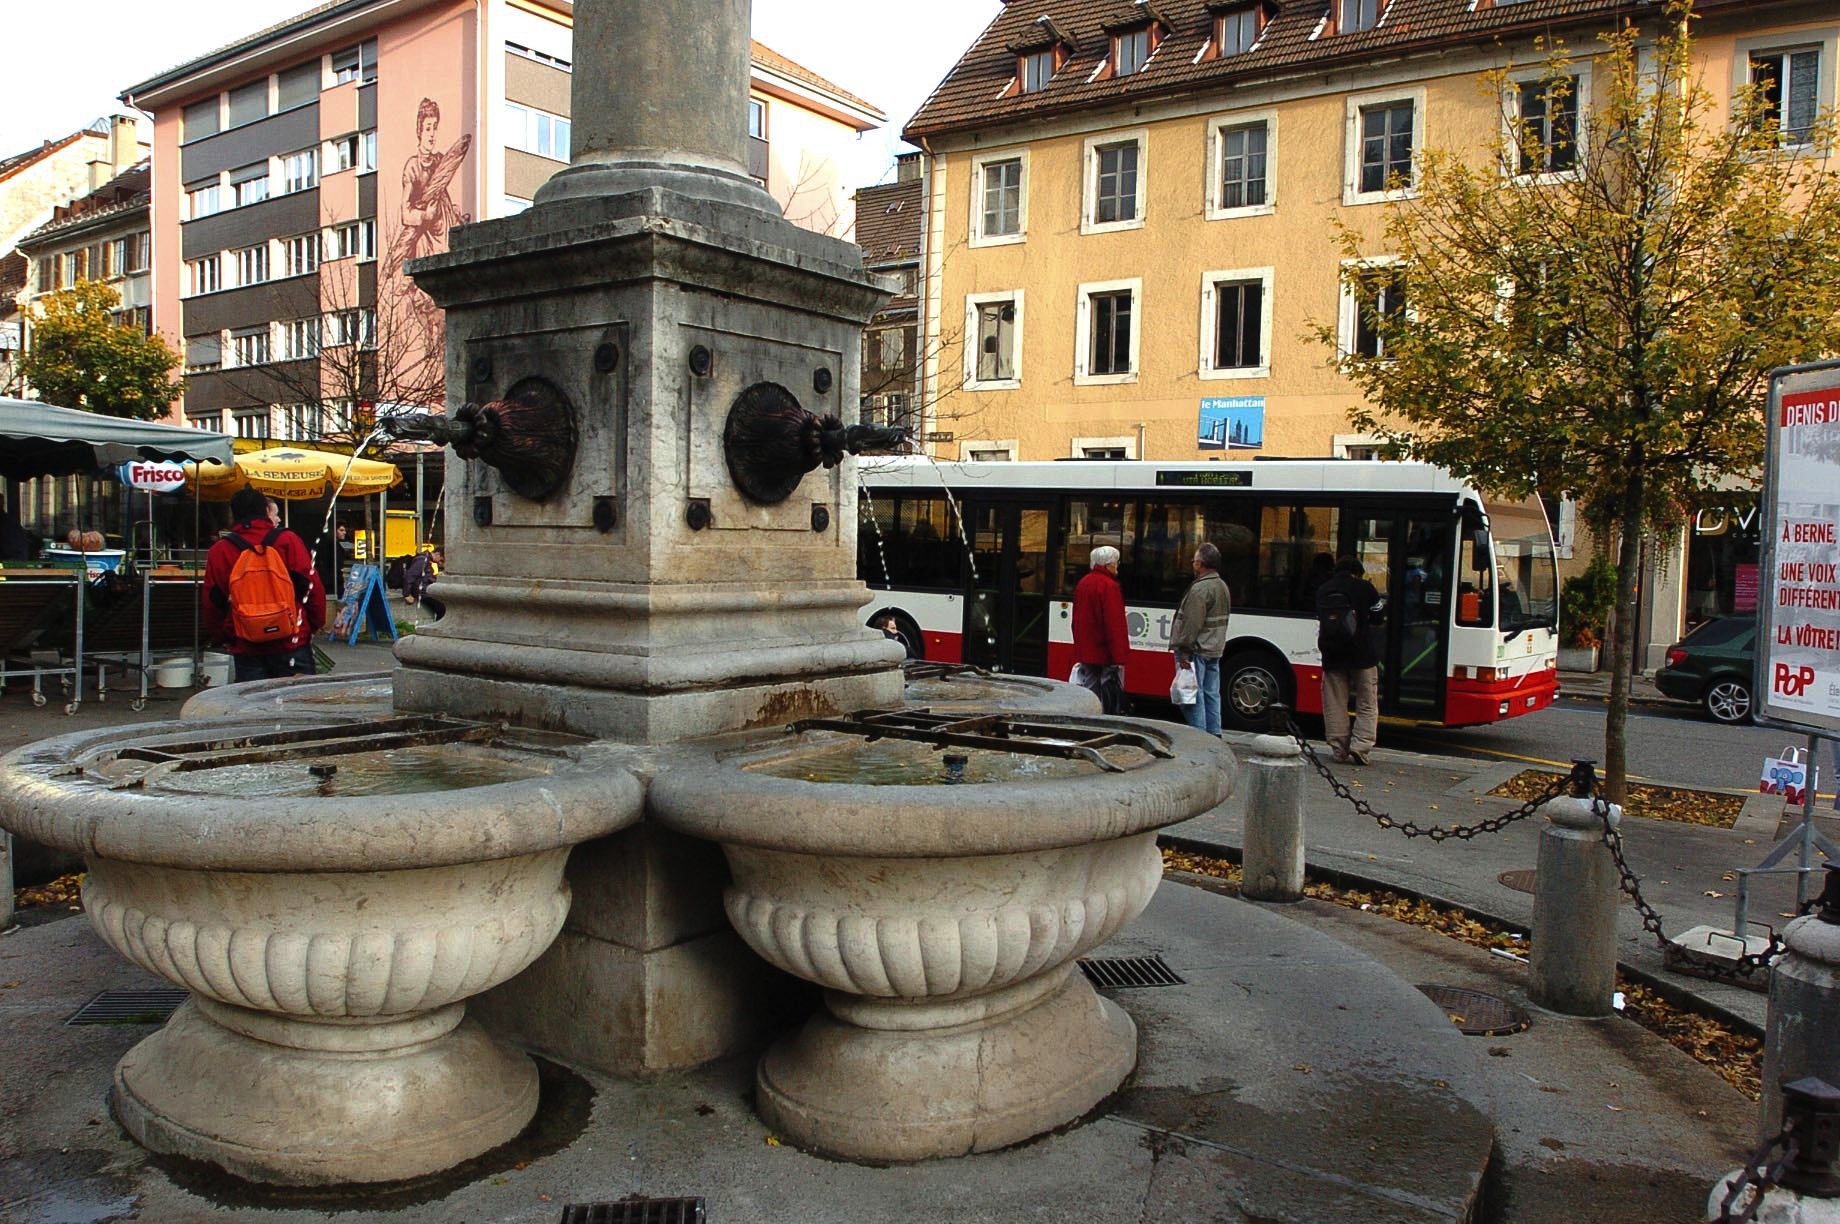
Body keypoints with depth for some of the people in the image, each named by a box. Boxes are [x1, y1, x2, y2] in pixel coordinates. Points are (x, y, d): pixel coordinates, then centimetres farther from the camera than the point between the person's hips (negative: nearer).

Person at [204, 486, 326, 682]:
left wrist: (223, 637, 22)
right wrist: (314, 625, 10)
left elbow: (211, 604, 9)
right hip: (292, 644, -1)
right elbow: (312, 588, -3)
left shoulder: (218, 552, 2)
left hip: (246, 650, 1)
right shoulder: (288, 540, -4)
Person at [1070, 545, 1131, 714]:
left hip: (1084, 654, 9)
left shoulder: (1082, 584, 13)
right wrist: (1119, 656, -19)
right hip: (1104, 655, -9)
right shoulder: (1109, 586, -15)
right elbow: (1115, 624, -19)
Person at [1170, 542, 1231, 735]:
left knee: (1194, 695, -5)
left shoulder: (1200, 588, -18)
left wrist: (1184, 650, -20)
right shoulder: (1222, 586, 14)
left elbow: (1192, 623, -22)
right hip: (1214, 650, 10)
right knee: (1211, 694, 12)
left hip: (1197, 650, -10)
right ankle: (1214, 735, 15)